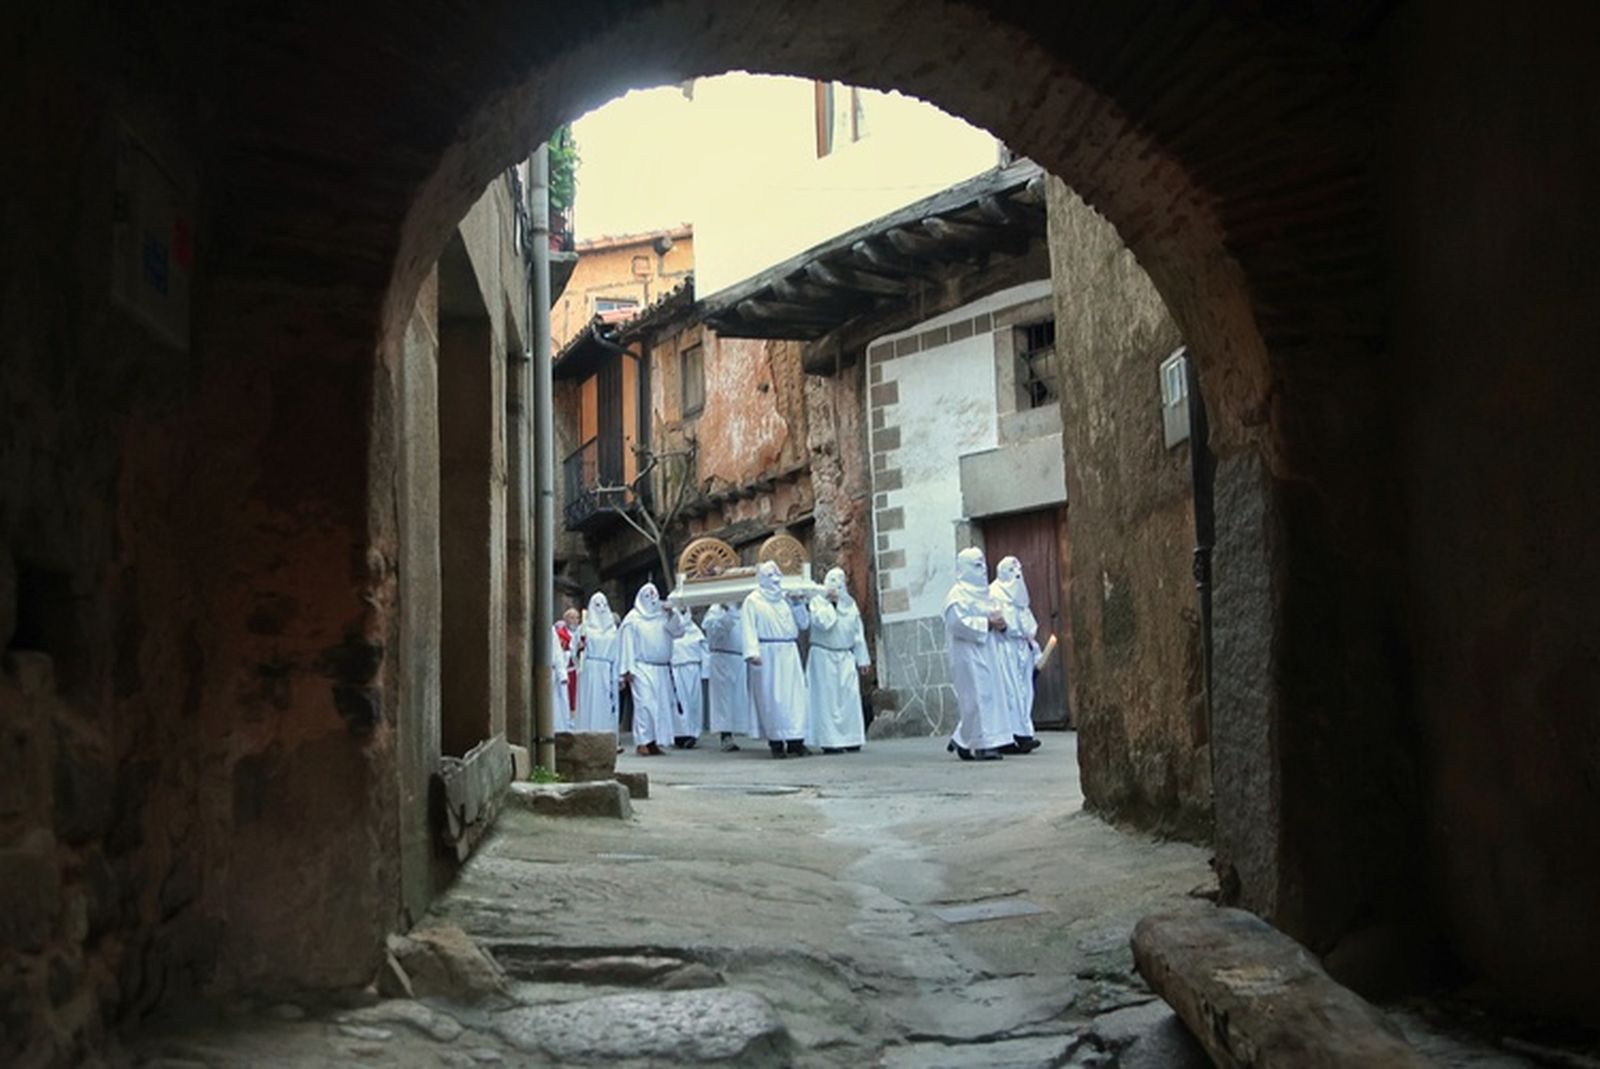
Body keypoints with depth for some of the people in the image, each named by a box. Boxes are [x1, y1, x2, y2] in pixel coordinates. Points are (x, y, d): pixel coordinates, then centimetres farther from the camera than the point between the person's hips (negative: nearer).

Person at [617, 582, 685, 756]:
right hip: (642, 668, -5)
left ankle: (655, 741, 5)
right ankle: (643, 742, -13)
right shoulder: (633, 618, 4)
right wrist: (628, 668, -7)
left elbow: (678, 632, 4)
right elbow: (628, 644, 0)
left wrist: (672, 615, -9)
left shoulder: (663, 617, 15)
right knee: (645, 703, -12)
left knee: (661, 704, 1)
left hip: (661, 668, 5)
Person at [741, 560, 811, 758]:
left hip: (789, 654, 5)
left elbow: (803, 623, 16)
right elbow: (749, 629, -7)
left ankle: (795, 741, 0)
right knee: (771, 698, -4)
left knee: (794, 695, -1)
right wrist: (752, 652, -20)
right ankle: (776, 742, -1)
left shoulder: (785, 599, 17)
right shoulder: (752, 601, 2)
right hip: (767, 655, -5)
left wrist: (798, 604, 1)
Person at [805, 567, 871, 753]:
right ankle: (829, 740, -5)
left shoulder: (850, 603, 11)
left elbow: (858, 632, 13)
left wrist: (862, 658, 10)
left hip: (846, 657, 4)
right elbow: (822, 622, -21)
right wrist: (831, 603, -10)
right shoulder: (817, 602, -2)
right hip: (824, 657, -4)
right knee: (827, 698, -5)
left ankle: (850, 738, 5)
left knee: (849, 697, 0)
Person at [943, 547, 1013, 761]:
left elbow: (998, 615, 22)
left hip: (987, 653, 9)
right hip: (969, 653, -8)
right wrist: (987, 623, -18)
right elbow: (957, 622, -20)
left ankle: (962, 740, 18)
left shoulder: (985, 593, 18)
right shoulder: (958, 595, -8)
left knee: (991, 694, 8)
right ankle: (983, 745, -6)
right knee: (978, 696, -9)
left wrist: (1001, 624, -2)